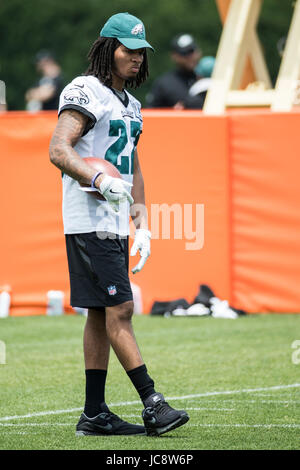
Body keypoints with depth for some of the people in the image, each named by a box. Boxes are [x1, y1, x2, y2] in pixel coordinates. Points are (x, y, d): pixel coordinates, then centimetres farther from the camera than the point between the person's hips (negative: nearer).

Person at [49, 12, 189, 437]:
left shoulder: (130, 104, 19)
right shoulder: (85, 92, -10)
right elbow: (58, 151, -21)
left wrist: (142, 226, 16)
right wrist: (99, 179, -35)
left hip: (116, 224, 9)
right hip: (89, 223, -9)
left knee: (102, 315, 8)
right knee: (119, 309, -11)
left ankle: (94, 414, 10)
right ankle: (152, 403, -14)